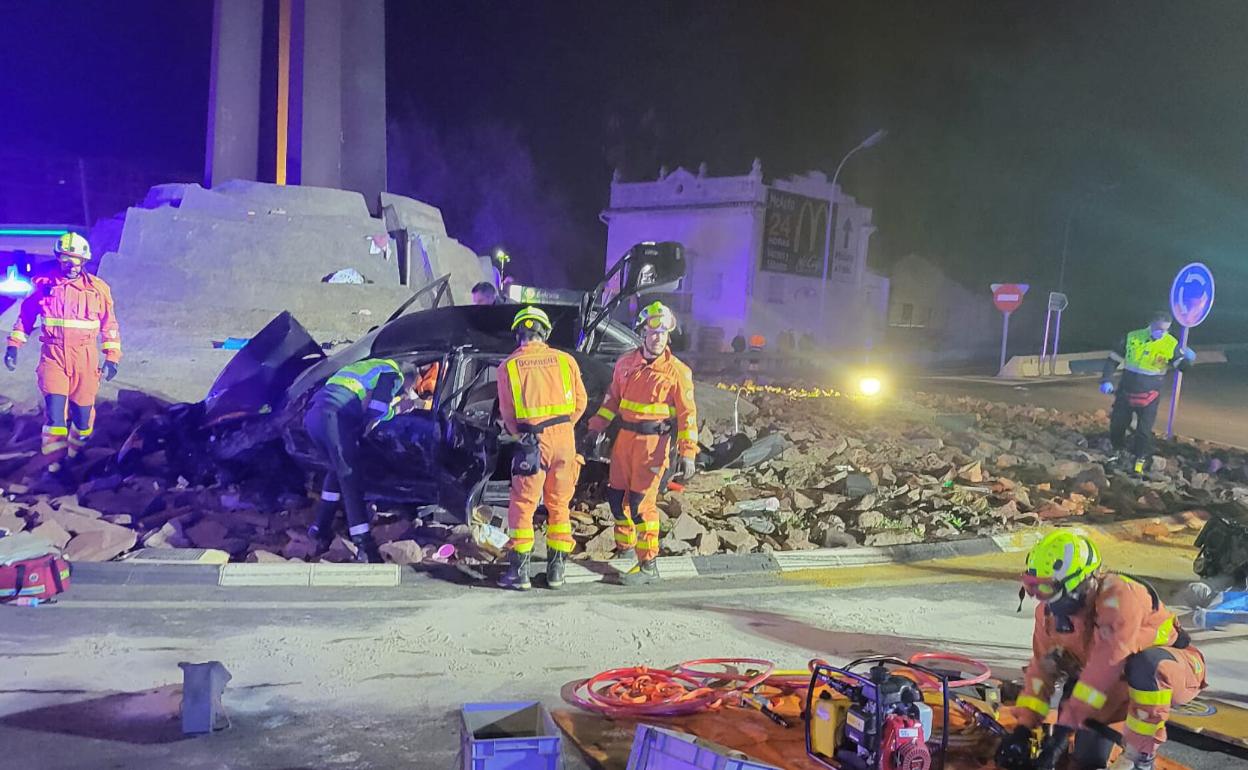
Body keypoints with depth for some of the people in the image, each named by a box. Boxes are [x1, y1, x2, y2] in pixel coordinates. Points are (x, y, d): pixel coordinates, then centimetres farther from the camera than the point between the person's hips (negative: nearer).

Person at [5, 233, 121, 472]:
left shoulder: (97, 288, 2)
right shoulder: (45, 284, 4)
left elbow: (109, 324, 7)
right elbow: (25, 315, 15)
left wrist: (112, 357, 4)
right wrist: (14, 345, 11)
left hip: (85, 358, 0)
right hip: (53, 355, 0)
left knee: (82, 409, 5)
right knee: (54, 408, -10)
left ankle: (76, 454, 27)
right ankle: (55, 462, -2)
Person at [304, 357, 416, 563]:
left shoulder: (371, 368, 35)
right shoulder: (393, 374, 8)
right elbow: (377, 409, -6)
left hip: (313, 414, 9)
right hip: (334, 417, -9)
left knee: (338, 470, 26)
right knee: (351, 479, -8)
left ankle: (320, 530, 29)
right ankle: (365, 547, -12)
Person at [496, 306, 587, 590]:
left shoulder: (508, 366, -2)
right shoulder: (565, 360, 2)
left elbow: (507, 414, 3)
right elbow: (580, 401, 7)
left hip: (532, 441, -2)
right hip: (564, 437, 2)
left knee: (522, 505, 8)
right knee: (559, 505, 14)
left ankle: (519, 572, 7)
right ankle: (557, 569, 18)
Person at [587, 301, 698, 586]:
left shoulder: (677, 371, -7)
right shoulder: (625, 363, 6)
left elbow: (687, 414, -8)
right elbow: (612, 398, 17)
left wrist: (688, 453, -14)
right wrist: (596, 427, 12)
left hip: (653, 442, -5)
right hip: (625, 437, 5)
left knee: (641, 502, -8)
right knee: (615, 495, 12)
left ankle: (648, 565, 1)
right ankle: (625, 545, 35)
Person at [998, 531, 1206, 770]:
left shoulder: (1117, 596, -36)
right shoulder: (1048, 613, -12)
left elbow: (1105, 667, -39)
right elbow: (1042, 667, -6)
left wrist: (1065, 726, -39)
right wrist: (1023, 728, -14)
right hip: (1122, 682, 7)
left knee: (1146, 663, -41)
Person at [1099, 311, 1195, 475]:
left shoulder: (1171, 344, -8)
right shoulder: (1132, 338, -6)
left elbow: (1181, 366, -7)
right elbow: (1113, 359, 2)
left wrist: (1187, 359, -29)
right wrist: (1107, 380, -7)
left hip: (1148, 397, -2)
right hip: (1125, 392, 2)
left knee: (1144, 430, -2)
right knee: (1117, 424, 12)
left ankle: (1141, 459, 17)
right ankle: (1118, 450, 37)